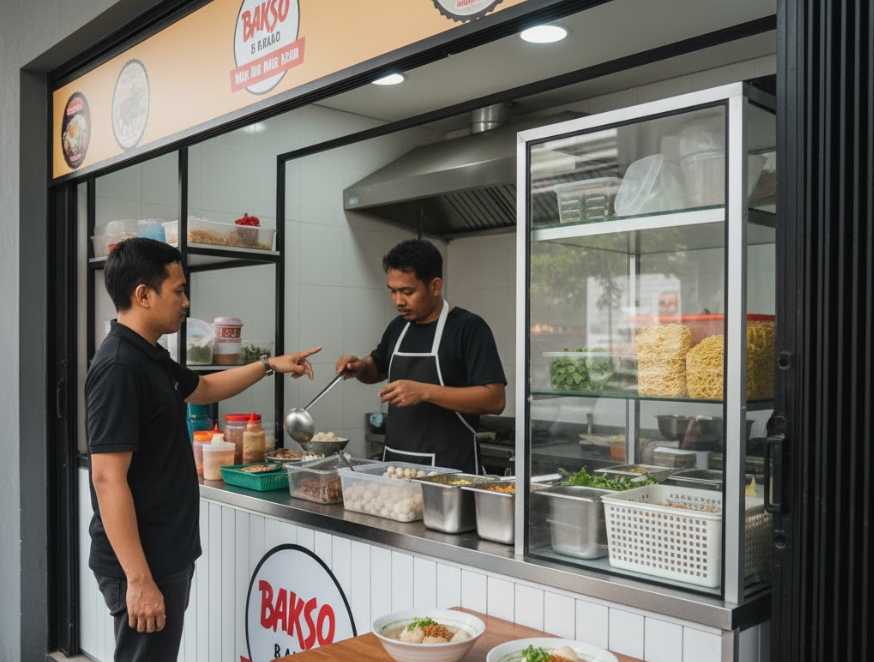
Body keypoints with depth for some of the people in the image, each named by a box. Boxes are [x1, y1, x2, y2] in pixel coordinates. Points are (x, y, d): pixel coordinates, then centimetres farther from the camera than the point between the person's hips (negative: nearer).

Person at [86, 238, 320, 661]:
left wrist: (269, 365, 26)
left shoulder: (151, 357, 9)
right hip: (142, 564, -10)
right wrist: (139, 579, -25)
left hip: (169, 555, 10)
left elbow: (203, 389, 30)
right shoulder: (118, 369, -21)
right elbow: (108, 480, -24)